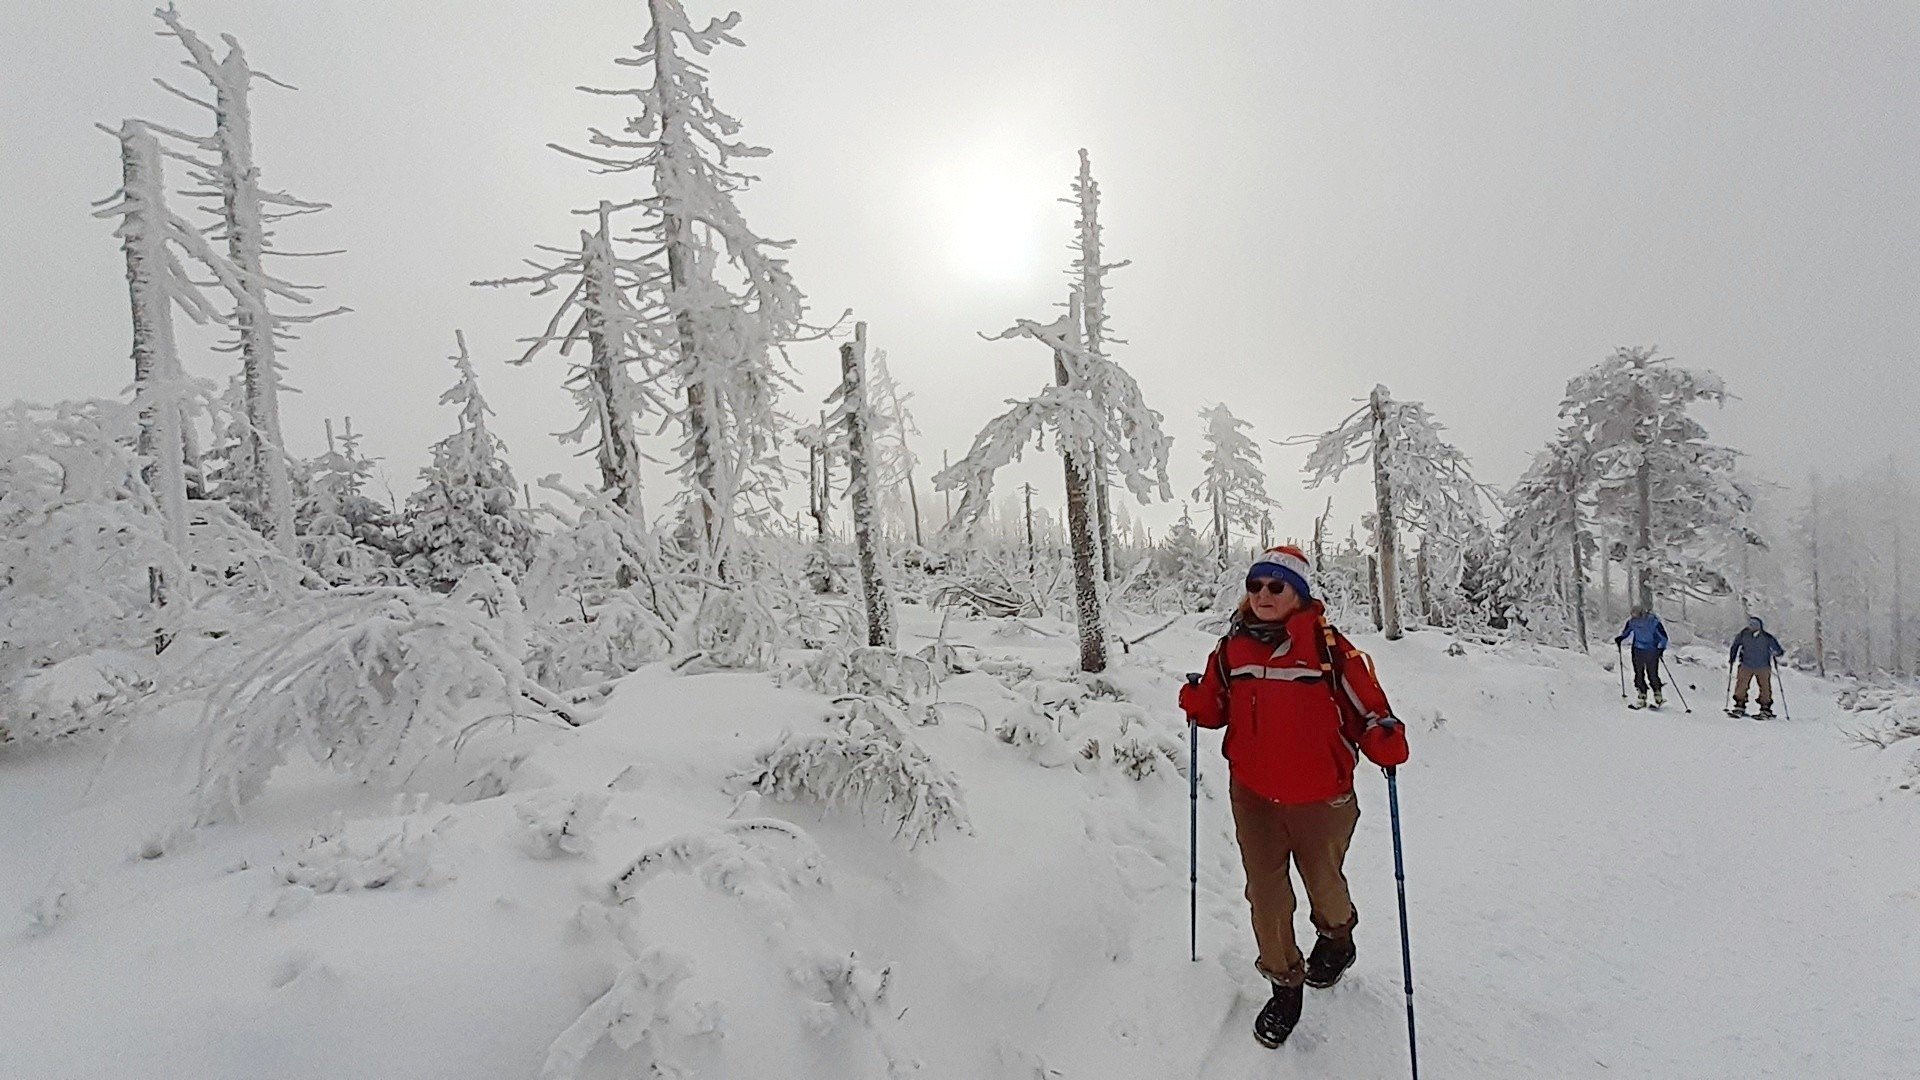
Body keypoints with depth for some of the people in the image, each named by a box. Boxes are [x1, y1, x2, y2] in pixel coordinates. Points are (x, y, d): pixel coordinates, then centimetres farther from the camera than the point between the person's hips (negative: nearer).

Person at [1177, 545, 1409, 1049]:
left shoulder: (1328, 647, -14)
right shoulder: (1233, 647, -2)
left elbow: (1364, 704, -11)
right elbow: (1218, 708, 8)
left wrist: (1386, 741, -29)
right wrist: (1196, 701, -12)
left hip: (1320, 798, -2)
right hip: (1253, 797, 3)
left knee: (1324, 886, 21)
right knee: (1266, 895, 11)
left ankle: (1337, 938, 56)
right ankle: (1285, 984, 34)